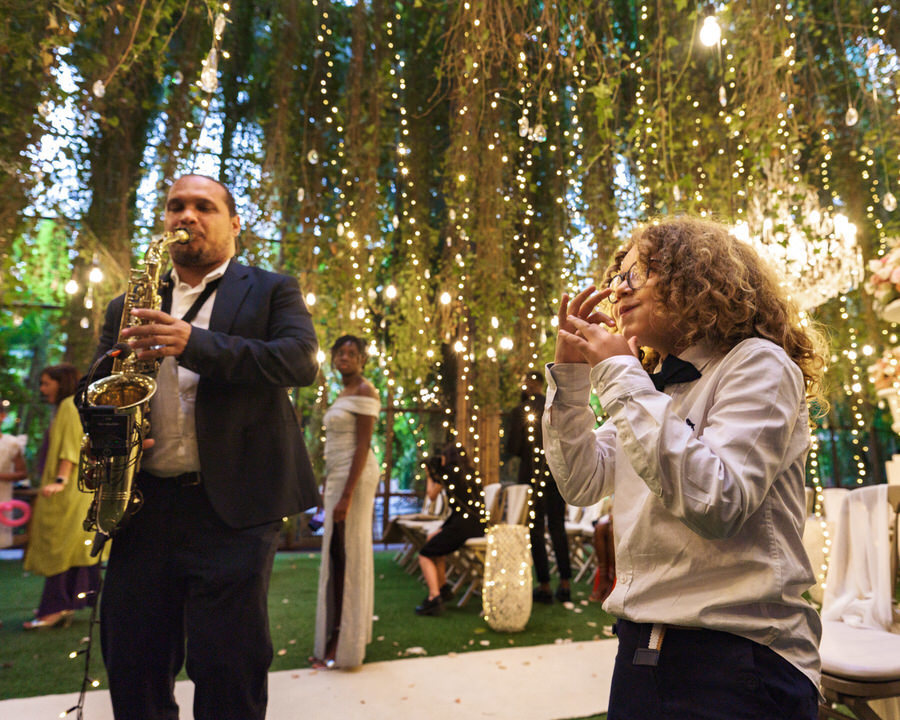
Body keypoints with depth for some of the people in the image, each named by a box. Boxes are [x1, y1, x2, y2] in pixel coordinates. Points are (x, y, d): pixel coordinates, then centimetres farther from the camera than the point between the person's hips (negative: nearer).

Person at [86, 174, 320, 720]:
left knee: (227, 670, 1)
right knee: (131, 665, 14)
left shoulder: (272, 290, 6)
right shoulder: (128, 307, 18)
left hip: (233, 507, -4)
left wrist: (195, 343, -22)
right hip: (143, 505, 5)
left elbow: (301, 361, -11)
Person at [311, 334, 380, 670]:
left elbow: (363, 445, -17)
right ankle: (336, 638, 22)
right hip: (337, 476, 9)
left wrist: (347, 494, -22)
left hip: (354, 477, -9)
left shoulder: (364, 392, -11)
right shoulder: (344, 394, 17)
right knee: (336, 555, 12)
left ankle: (345, 644, 5)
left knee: (348, 554, -5)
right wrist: (331, 488, 21)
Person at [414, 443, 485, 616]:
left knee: (425, 554, 0)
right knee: (433, 539, 27)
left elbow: (432, 495, 9)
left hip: (463, 524, -8)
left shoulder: (448, 471, -3)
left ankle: (434, 598, -14)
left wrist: (429, 475, 26)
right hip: (478, 524, 8)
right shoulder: (469, 472, 15)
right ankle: (443, 588, 26)